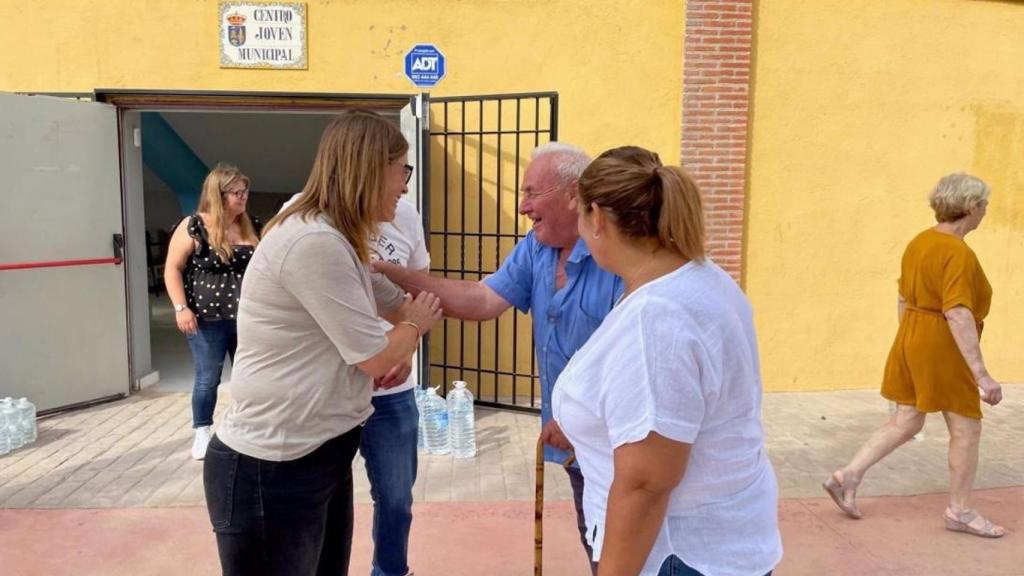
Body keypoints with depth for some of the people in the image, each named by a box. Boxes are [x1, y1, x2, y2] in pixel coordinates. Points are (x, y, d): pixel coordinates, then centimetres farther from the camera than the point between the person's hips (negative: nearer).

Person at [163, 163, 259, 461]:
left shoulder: (249, 228, 8)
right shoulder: (194, 226, -9)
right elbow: (172, 269, -7)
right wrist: (181, 307, -15)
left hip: (246, 318, 5)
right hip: (208, 320, -5)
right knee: (208, 379, 5)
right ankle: (202, 431, 23)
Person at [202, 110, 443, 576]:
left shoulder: (337, 241, 10)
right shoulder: (314, 242, -23)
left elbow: (398, 302, 23)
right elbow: (375, 357, -16)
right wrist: (415, 326, 0)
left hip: (319, 453, 9)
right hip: (271, 468, -9)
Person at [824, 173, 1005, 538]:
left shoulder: (919, 242, 8)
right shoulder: (959, 254, -19)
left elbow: (903, 299, 14)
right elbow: (958, 316, -26)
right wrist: (981, 373, -26)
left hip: (912, 342, 9)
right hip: (943, 348, -9)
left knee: (905, 423, 15)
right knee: (967, 429, 8)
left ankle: (848, 476, 12)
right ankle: (959, 511, 21)